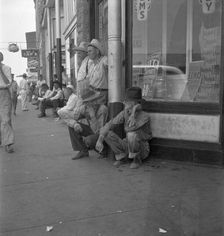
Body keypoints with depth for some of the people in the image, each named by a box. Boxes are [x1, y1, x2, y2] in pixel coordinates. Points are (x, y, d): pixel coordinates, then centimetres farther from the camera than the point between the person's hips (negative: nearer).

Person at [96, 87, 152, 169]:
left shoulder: (145, 116, -23)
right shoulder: (125, 113, -7)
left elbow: (128, 129, -35)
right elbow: (109, 125, -11)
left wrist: (134, 111, -31)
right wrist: (100, 140, -22)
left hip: (142, 150, -4)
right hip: (128, 146, 5)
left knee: (131, 134, -37)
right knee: (106, 133, -14)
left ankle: (137, 159, -11)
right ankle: (121, 155, 1)